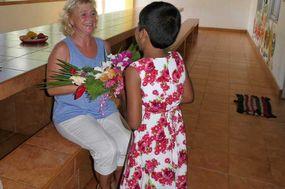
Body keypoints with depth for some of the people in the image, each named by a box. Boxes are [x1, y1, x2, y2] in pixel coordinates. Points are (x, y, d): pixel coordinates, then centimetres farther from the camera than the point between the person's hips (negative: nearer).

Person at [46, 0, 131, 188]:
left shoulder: (103, 45, 9)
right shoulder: (63, 49, -8)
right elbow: (51, 88, -11)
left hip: (105, 108, 5)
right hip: (72, 113, -5)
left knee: (128, 142, -16)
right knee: (107, 148, -24)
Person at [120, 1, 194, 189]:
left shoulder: (135, 70, -26)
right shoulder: (178, 59, -10)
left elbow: (134, 122, -21)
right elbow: (188, 97, 4)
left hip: (150, 143, -4)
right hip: (176, 137, 5)